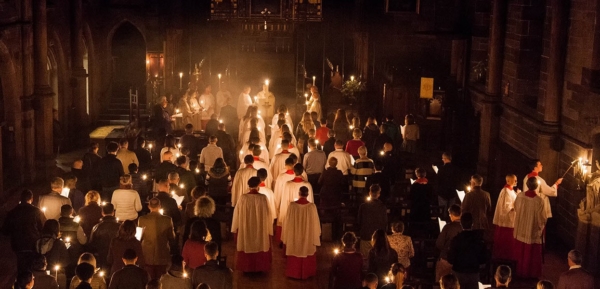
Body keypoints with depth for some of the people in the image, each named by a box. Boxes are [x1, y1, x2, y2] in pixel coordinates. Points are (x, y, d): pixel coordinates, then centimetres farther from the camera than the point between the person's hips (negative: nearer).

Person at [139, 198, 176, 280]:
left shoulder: (142, 219, -10)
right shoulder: (167, 220, -11)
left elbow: (140, 237, 2)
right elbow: (172, 238, -2)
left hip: (147, 256, 0)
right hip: (162, 257, 0)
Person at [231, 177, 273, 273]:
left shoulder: (243, 198, -13)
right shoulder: (263, 198, -15)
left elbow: (237, 213, -5)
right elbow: (267, 214, -8)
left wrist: (236, 228, 9)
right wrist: (269, 229, 4)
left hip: (246, 228, 0)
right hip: (260, 229, 0)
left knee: (247, 246, 15)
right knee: (260, 246, 16)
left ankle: (246, 268, 24)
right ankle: (259, 268, 26)